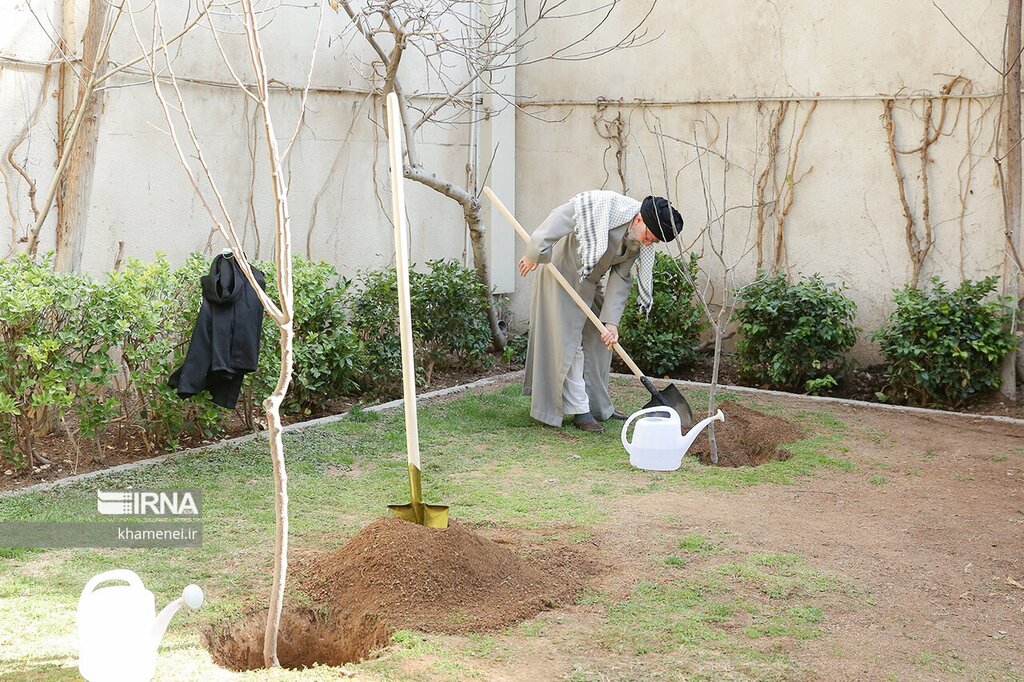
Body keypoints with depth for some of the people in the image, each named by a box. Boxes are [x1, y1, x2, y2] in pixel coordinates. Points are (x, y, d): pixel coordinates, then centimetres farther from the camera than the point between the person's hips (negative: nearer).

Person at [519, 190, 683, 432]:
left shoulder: (642, 245, -8)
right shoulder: (599, 206, -31)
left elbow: (620, 280, -7)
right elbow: (558, 220, -27)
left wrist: (611, 321, -14)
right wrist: (533, 255, -21)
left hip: (589, 285, 7)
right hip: (561, 274, -7)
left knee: (598, 342, 9)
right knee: (567, 342, -8)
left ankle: (599, 407, 20)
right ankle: (579, 410, -6)